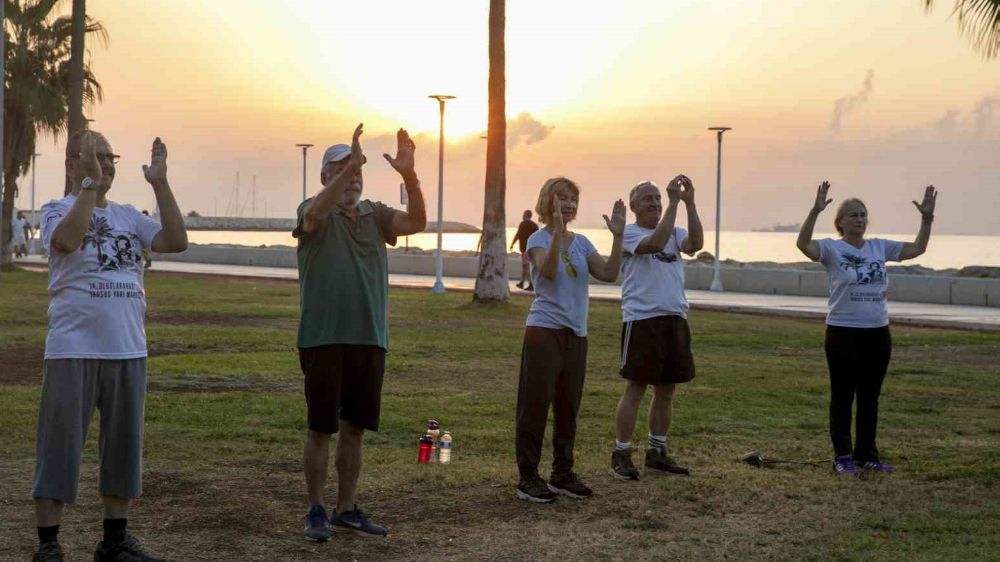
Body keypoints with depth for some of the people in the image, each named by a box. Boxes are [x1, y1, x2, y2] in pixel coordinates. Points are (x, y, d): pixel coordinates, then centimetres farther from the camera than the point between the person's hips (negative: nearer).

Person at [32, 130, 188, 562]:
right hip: (73, 349, -5)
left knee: (123, 445, 11)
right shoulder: (57, 210, -2)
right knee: (60, 446, -1)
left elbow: (176, 242, -1)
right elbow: (68, 239, -25)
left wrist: (159, 183, -5)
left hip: (128, 350, 5)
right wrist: (90, 183, -23)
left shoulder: (128, 216, 12)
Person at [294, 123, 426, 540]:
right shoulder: (315, 212, -3)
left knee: (354, 427, 12)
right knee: (321, 427, 2)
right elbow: (316, 212, -28)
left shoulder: (376, 215, 9)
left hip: (369, 338, 5)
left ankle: (346, 509, 22)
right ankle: (316, 511, 11)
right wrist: (350, 163, -39)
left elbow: (416, 223, -8)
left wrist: (408, 175, -24)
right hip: (323, 338, -4)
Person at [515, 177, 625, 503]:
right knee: (536, 403, -4)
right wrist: (558, 230, -35)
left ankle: (563, 474, 21)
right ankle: (528, 477, 1)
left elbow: (609, 274, -1)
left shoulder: (581, 243, 11)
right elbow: (548, 271, -26)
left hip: (576, 333, 6)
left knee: (568, 406, 11)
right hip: (544, 331, -6)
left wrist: (617, 236, -10)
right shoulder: (539, 239, -6)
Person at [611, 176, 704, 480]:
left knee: (666, 390, 11)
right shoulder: (628, 233, -3)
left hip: (675, 319, 6)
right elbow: (655, 243, -23)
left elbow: (695, 244, -9)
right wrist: (675, 202, -23)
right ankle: (621, 454, 4)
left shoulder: (675, 233, 13)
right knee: (635, 388, -3)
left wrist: (689, 202, -16)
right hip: (642, 320, -6)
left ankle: (657, 452, 21)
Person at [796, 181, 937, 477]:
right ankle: (843, 457, 9)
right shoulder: (832, 248, -8)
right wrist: (815, 211, -37)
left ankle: (867, 454, 24)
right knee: (843, 395, 2)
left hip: (878, 333, 5)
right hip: (843, 333, -5)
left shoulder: (880, 247, 8)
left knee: (870, 396, 13)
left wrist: (927, 218, -3)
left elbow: (917, 249, 10)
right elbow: (803, 244, -26)